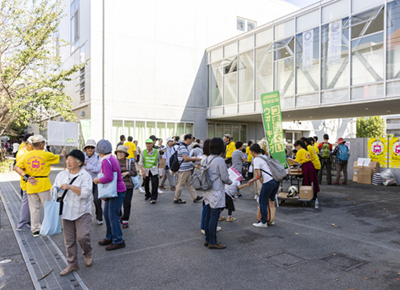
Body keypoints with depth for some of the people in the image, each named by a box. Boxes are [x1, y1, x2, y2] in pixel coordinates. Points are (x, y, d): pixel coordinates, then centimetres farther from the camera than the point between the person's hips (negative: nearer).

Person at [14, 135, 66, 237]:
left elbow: (16, 167, -3)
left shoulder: (26, 155, 2)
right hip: (43, 184, -3)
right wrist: (63, 154, 33)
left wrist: (26, 176, -7)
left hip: (31, 185, 3)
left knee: (34, 208, 11)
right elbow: (58, 157, 12)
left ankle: (35, 230, 17)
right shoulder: (46, 155, -6)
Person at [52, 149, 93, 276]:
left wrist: (70, 186, -26)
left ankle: (87, 254, 20)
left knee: (82, 236, -11)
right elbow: (54, 188, 19)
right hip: (66, 212, 5)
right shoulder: (62, 174, 9)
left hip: (82, 212, -5)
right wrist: (55, 189, -4)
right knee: (69, 240, 11)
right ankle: (72, 264, 26)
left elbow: (85, 193, -22)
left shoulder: (85, 176, -10)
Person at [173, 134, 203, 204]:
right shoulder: (182, 147, -19)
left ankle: (195, 197, 21)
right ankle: (176, 199, 12)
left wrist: (193, 159, 16)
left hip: (187, 169, 10)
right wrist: (195, 159, -17)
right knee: (180, 184, 1)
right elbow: (186, 158, -26)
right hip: (183, 169, -10)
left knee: (189, 183, 14)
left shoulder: (184, 146, 14)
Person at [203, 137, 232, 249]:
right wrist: (230, 182, 7)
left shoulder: (206, 160, 7)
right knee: (214, 217, 0)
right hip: (216, 192, -8)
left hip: (207, 192, 8)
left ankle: (208, 239, 26)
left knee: (208, 216, 14)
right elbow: (224, 178, -12)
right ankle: (212, 242, 8)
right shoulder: (220, 160, -16)